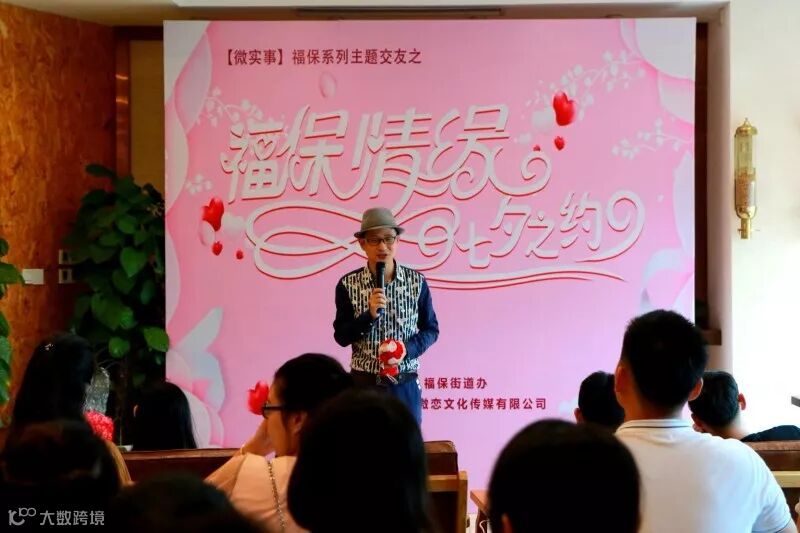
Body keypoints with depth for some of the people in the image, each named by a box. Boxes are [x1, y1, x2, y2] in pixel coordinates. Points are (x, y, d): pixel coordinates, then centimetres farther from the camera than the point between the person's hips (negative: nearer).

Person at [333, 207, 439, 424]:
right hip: (364, 382, -1)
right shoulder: (348, 285, -3)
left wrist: (407, 349, -13)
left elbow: (431, 329, 5)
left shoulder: (417, 282, -1)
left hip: (405, 383, 1)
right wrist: (369, 315, -18)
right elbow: (341, 336, -2)